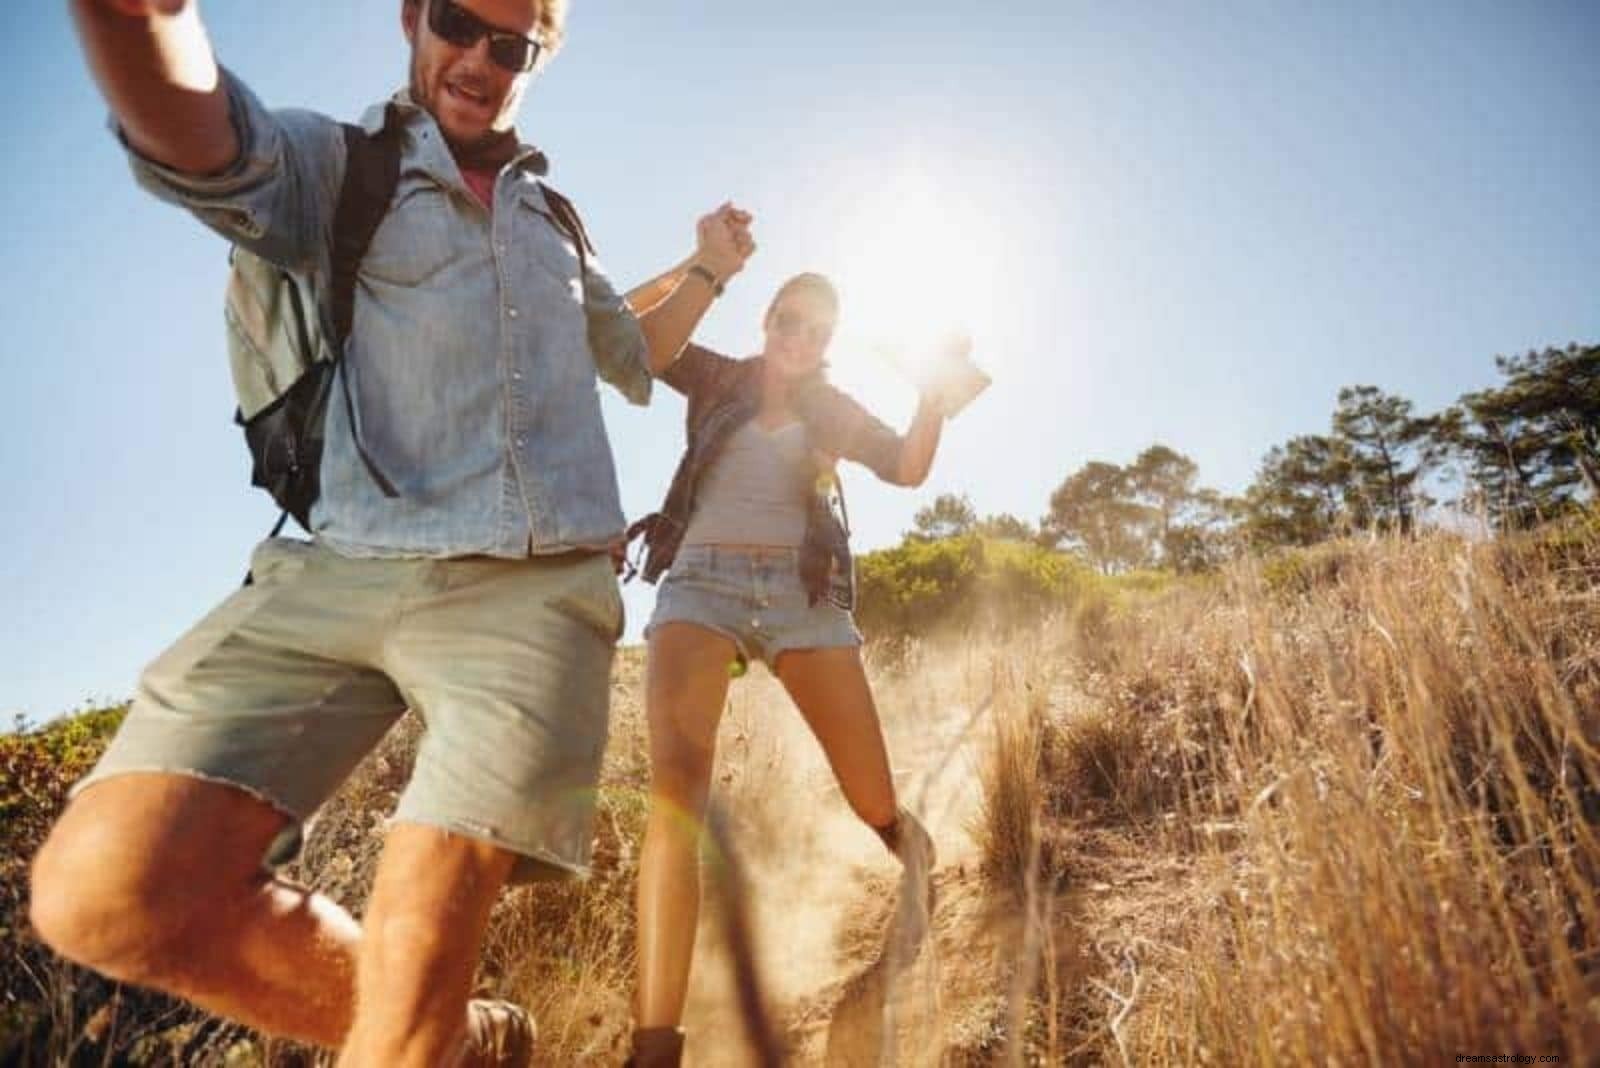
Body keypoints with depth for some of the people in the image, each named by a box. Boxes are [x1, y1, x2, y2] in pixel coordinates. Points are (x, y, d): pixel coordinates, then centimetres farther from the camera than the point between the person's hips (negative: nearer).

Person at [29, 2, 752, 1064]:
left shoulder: (552, 226, 26)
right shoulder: (336, 168, 12)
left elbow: (634, 356, 43)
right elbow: (201, 143, -14)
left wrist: (710, 272, 35)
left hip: (536, 589, 1)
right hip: (343, 572, 0)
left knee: (418, 944, -12)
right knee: (109, 888, -15)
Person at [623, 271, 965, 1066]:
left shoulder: (833, 409, 17)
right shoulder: (717, 379, 15)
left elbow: (908, 469, 2)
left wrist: (937, 386, -10)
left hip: (801, 591, 2)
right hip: (701, 583, -1)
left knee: (875, 807, 1)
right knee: (676, 786, -24)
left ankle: (913, 848, 39)